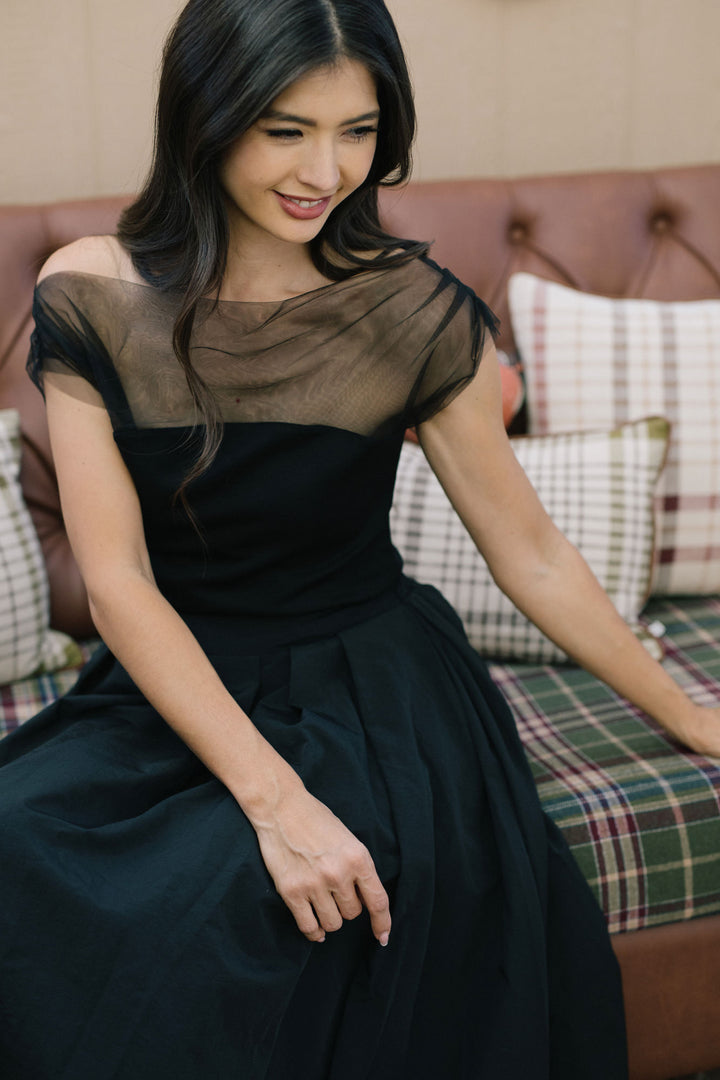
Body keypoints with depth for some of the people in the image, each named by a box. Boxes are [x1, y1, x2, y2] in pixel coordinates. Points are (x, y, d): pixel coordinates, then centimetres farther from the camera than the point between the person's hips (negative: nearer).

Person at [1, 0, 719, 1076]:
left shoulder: (416, 313, -8)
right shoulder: (91, 299, -7)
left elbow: (530, 553, 3)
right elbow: (117, 579, -11)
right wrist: (272, 794, -22)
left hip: (369, 689, -1)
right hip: (176, 690, 2)